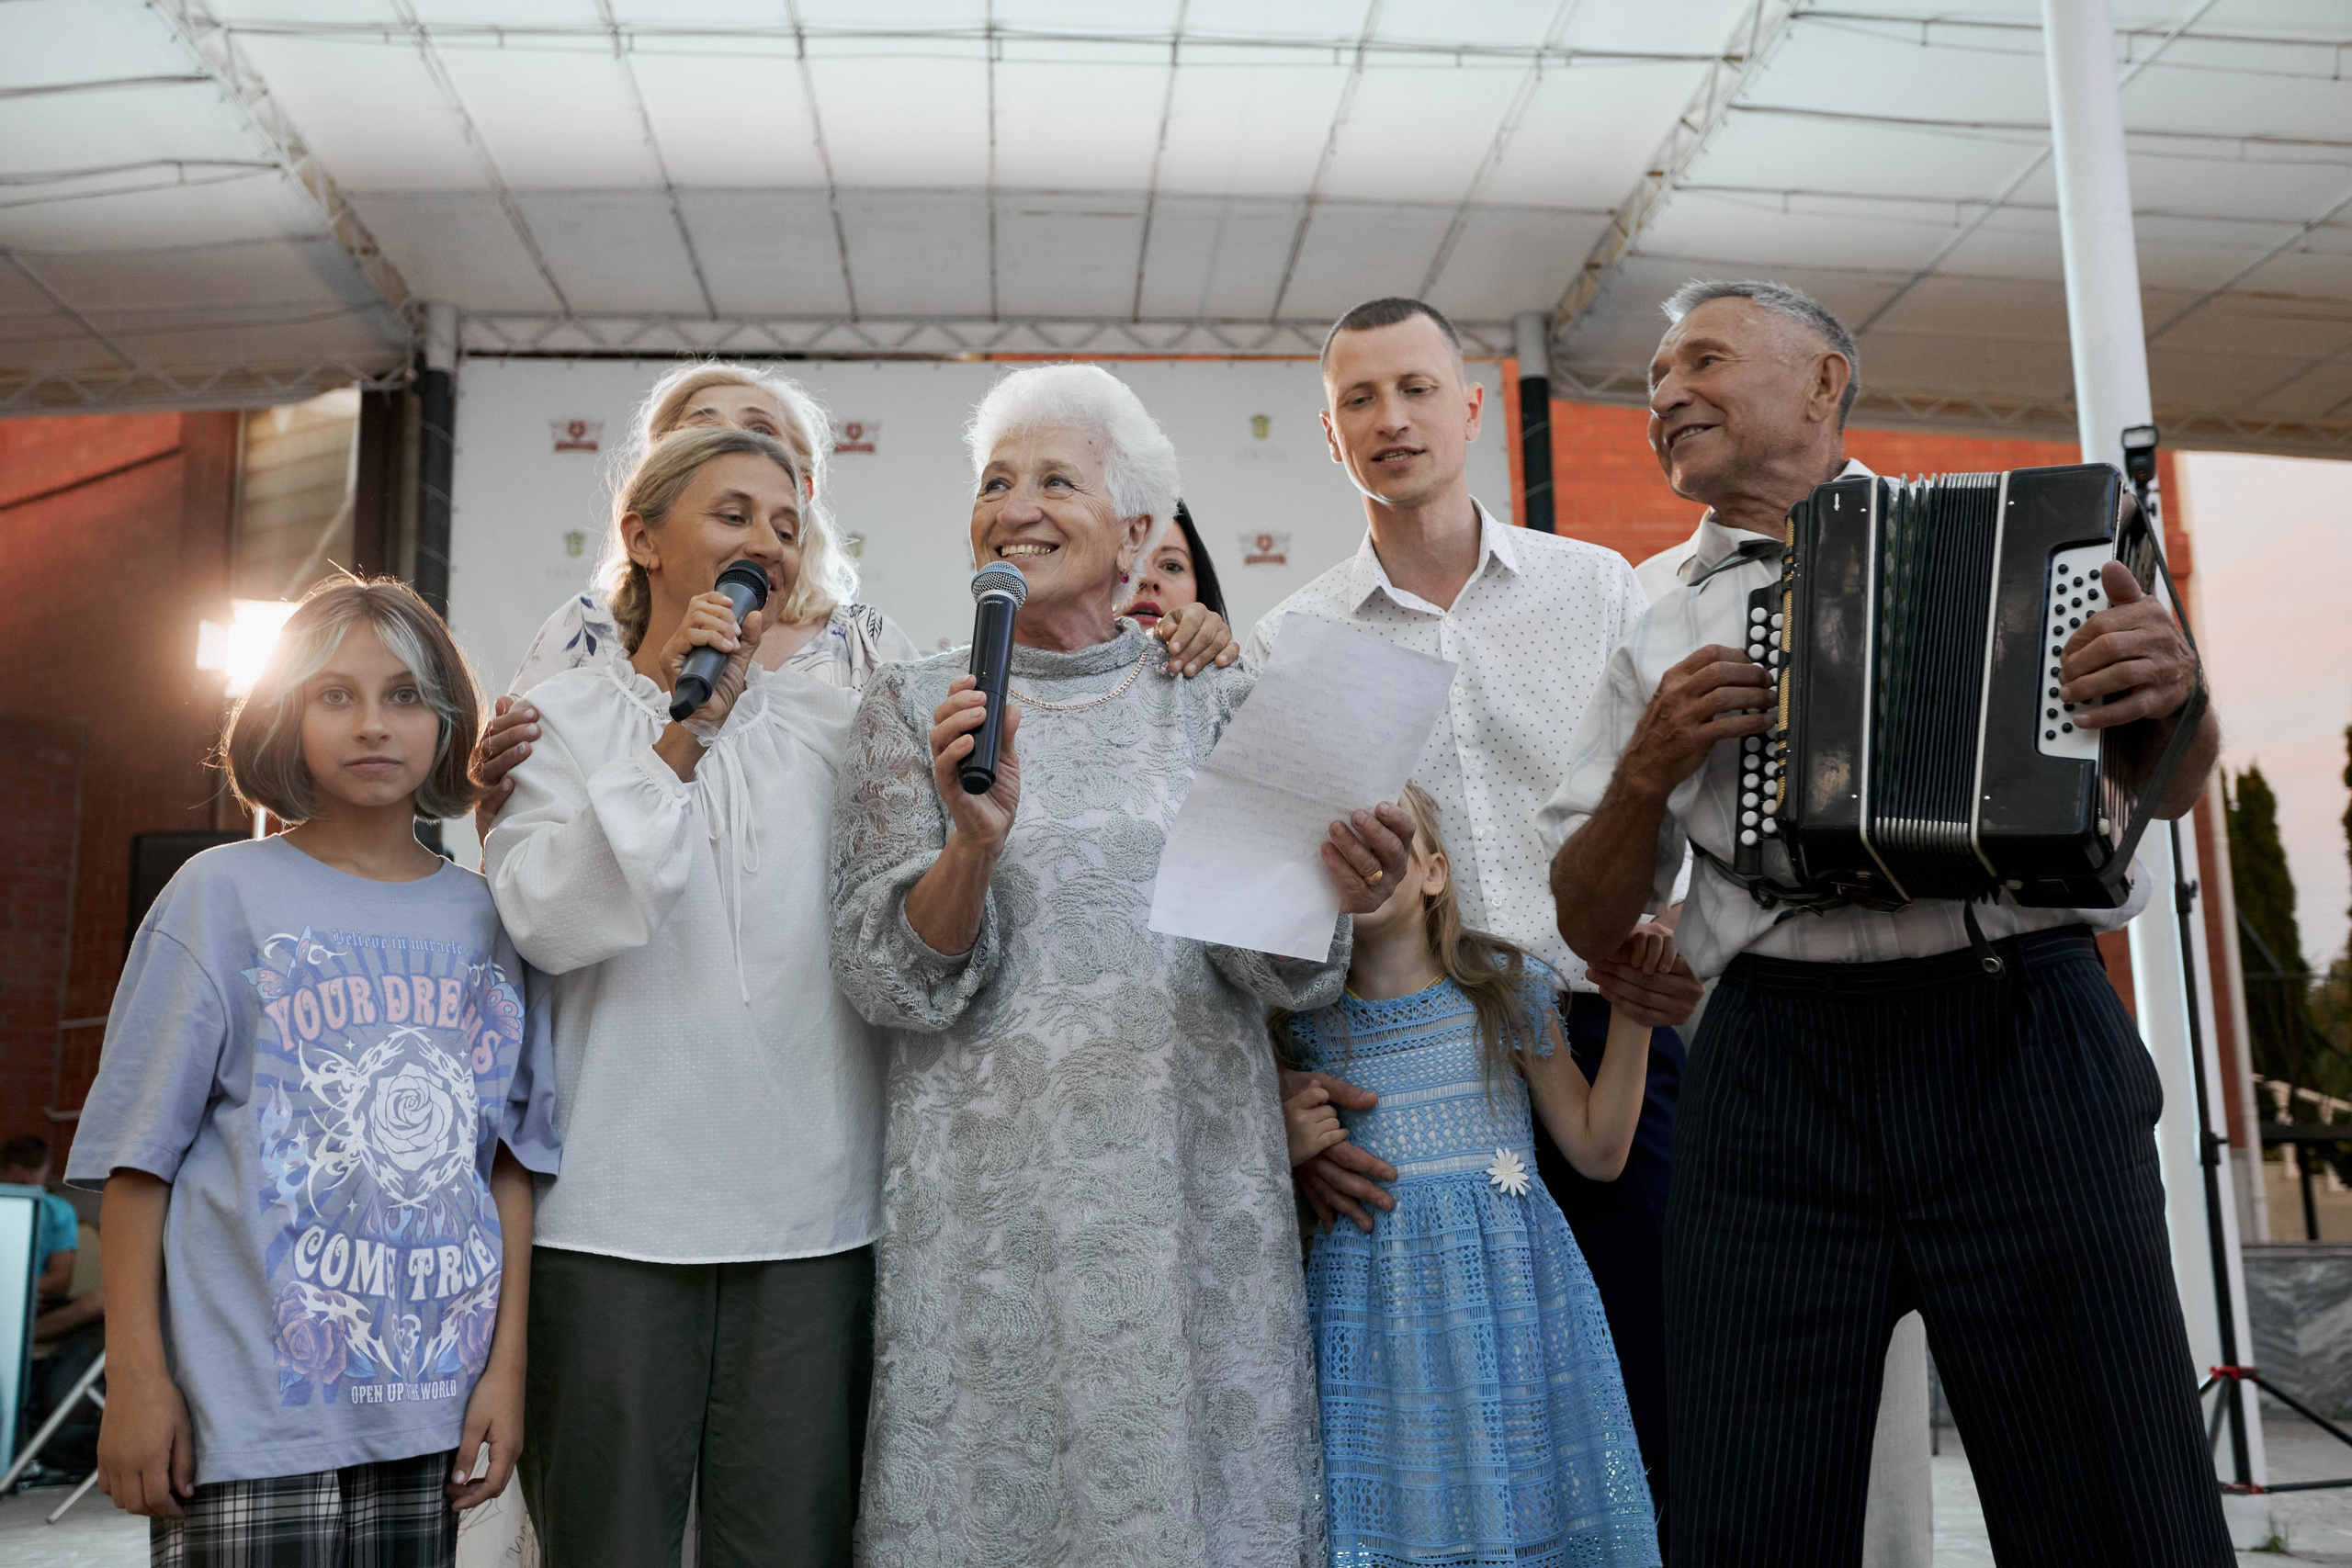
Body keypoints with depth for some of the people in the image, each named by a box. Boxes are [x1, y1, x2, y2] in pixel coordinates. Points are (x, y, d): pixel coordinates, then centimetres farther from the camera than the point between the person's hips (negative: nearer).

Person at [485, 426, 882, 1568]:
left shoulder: (837, 725, 10)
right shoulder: (563, 715, 5)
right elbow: (545, 923, -10)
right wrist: (682, 732, -13)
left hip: (812, 1214, 2)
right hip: (615, 1213, -1)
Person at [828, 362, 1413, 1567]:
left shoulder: (1216, 704, 6)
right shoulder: (913, 708, 4)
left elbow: (1275, 970, 2)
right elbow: (887, 979, -4)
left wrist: (1330, 895, -20)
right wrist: (973, 842, -22)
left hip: (1193, 1187, 1)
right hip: (989, 1195, -1)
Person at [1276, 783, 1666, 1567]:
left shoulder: (1504, 989, 1)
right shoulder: (1303, 1022, 1)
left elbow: (1598, 1151, 3)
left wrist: (1631, 1013, -3)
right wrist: (1283, 1150, -10)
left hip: (1516, 1303, 0)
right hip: (1379, 1318, 0)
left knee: (1526, 1502, 5)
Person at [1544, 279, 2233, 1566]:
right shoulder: (1660, 642, 15)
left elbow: (2171, 790, 16)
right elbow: (1589, 922, 13)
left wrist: (2172, 692, -6)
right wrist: (1649, 770, -4)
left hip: (2026, 1040, -1)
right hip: (1774, 1084, 1)